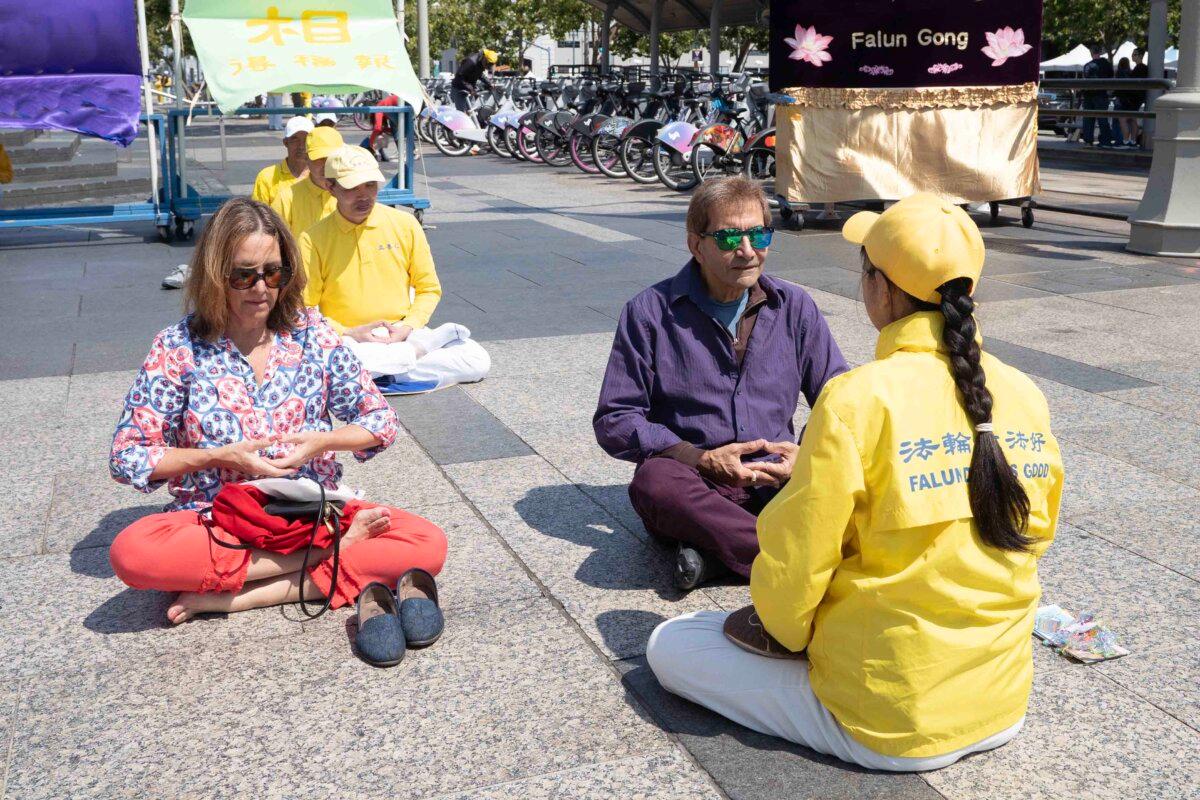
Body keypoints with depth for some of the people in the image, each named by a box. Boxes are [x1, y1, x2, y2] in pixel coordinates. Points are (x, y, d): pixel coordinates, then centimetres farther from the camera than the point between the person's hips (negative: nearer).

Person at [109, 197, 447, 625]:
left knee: (428, 543, -23)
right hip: (213, 522, -1)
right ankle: (333, 548, -23)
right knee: (131, 552, -34)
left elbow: (381, 419, 7)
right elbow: (126, 457, -4)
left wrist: (323, 441, -12)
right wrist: (220, 457, -15)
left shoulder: (311, 333, 2)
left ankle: (236, 596, -23)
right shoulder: (179, 347, -3)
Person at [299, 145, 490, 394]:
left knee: (478, 361, -20)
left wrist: (408, 328, -9)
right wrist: (347, 333, -16)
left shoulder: (405, 224, 3)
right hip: (349, 341, -1)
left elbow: (429, 289, 8)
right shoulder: (313, 239, -4)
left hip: (403, 335, 1)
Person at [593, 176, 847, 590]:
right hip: (696, 479, -2)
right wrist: (703, 460, -14)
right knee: (655, 481, -37)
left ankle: (717, 548, -26)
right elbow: (613, 420, -3)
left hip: (777, 481, 3)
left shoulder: (794, 306, 8)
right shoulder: (650, 312, -1)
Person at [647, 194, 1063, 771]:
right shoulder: (1026, 397, -6)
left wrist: (787, 630, 3)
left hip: (884, 725, -7)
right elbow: (1034, 536, 7)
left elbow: (793, 566, -18)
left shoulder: (858, 399, -24)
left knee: (669, 646, 7)